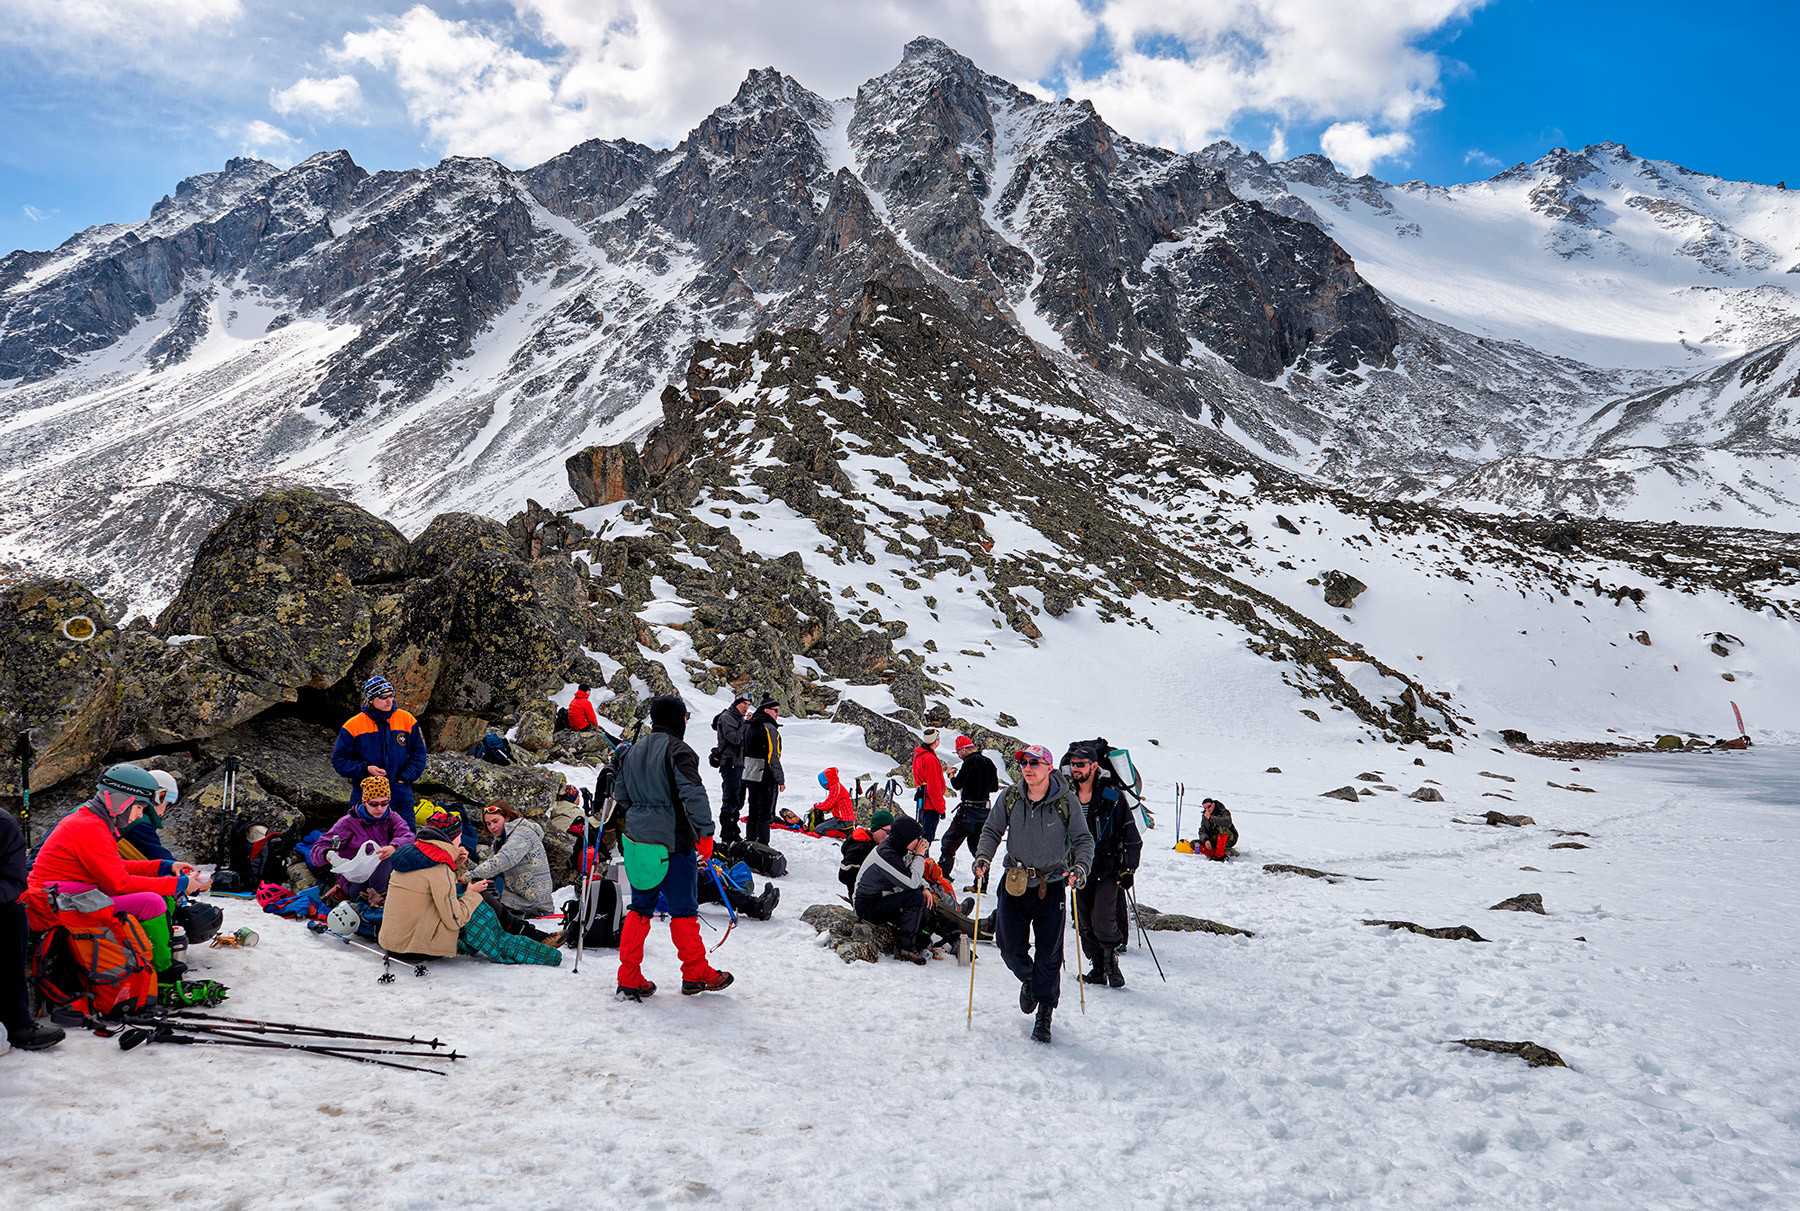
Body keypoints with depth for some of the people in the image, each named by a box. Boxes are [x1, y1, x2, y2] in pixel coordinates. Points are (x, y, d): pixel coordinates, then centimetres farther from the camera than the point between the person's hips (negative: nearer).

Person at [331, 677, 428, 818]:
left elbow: (418, 753, 11)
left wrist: (406, 777, -3)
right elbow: (338, 760, 3)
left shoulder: (407, 720, 3)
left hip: (400, 794, 1)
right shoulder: (353, 725, -1)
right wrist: (365, 769, -13)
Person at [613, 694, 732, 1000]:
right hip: (672, 843, -7)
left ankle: (629, 979, 10)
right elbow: (693, 794, -22)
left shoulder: (633, 751, 12)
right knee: (683, 909, 4)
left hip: (636, 840, 7)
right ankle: (696, 975, 15)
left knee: (640, 908, 13)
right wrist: (705, 833, -18)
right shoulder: (677, 751, -12)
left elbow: (620, 796, 19)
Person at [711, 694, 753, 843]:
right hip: (730, 763, -10)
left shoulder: (739, 718, 19)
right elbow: (735, 739, -20)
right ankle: (727, 834, -5)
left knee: (738, 800, 14)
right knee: (731, 799, -9)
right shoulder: (726, 717, -10)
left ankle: (733, 832, 22)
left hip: (738, 763, 10)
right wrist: (746, 724, -14)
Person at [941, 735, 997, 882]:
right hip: (985, 809, 8)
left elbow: (957, 785, -13)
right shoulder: (989, 762, 12)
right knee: (977, 844, 12)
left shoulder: (970, 761, -13)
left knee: (950, 841, 1)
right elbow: (994, 787, 19)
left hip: (970, 809, -8)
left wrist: (951, 775, 6)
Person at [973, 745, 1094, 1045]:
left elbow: (1084, 839, -4)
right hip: (1015, 883, 2)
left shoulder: (1066, 800, -9)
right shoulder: (1010, 797, -4)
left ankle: (1045, 1013, 19)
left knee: (1049, 954, 2)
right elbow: (992, 830, 6)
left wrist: (1081, 867, -22)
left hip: (1051, 885, -2)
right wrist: (984, 856, -12)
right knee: (1009, 947, 5)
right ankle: (1029, 979, 39)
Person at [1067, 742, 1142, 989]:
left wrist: (1128, 870, -7)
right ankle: (1098, 968, 18)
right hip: (1079, 873, 4)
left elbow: (1132, 837, -2)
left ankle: (1111, 961, 10)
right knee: (1085, 925, 5)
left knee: (1103, 923, -13)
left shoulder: (1112, 798, -6)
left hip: (1108, 872, -4)